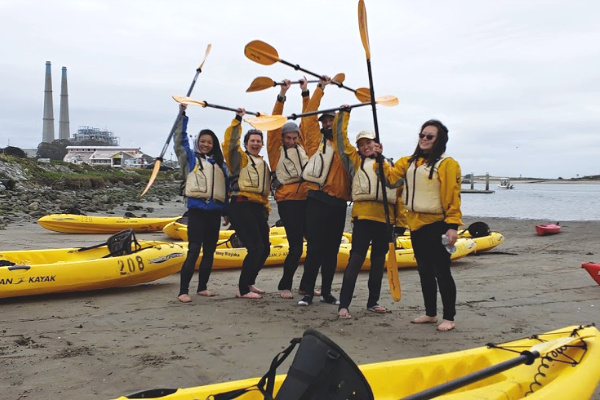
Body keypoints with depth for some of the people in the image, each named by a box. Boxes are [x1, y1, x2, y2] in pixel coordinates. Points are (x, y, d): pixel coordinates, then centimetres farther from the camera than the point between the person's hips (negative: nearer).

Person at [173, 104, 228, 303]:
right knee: (194, 250, -12)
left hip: (215, 211, 5)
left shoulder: (220, 164, 16)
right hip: (197, 209, -4)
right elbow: (179, 139, -2)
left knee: (209, 251, 9)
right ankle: (183, 291, -8)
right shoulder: (191, 158, 8)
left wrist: (227, 210, 13)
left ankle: (202, 287, 20)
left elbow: (225, 187, 17)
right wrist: (182, 113, -5)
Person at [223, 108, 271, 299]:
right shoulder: (240, 158, 2)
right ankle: (242, 289, -3)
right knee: (256, 248, -13)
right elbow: (230, 143, -16)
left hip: (259, 208, 8)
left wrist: (266, 208, 21)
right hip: (242, 206, -8)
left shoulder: (263, 164, 23)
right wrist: (237, 120, -17)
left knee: (265, 248, 11)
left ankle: (249, 282, 28)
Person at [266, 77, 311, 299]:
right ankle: (284, 286, 12)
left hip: (306, 199, 5)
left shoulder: (301, 147, 16)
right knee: (296, 247, -6)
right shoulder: (276, 149, 4)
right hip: (288, 201, -5)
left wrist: (305, 93, 11)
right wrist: (282, 95, -9)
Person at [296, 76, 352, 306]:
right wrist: (320, 88, 0)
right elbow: (309, 115, -1)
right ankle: (308, 292, 2)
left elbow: (349, 172, 16)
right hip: (318, 200, -4)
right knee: (315, 248, -5)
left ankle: (326, 292, 18)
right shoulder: (316, 140, 7)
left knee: (332, 250, 9)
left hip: (339, 203, 4)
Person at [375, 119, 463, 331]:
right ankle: (430, 313, 27)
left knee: (441, 271, -1)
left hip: (436, 225, -7)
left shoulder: (447, 164, -8)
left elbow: (452, 197, -13)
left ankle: (449, 318, 10)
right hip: (416, 225, 7)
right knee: (425, 271, 15)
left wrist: (452, 225, -18)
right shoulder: (409, 162, 13)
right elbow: (390, 176, 3)